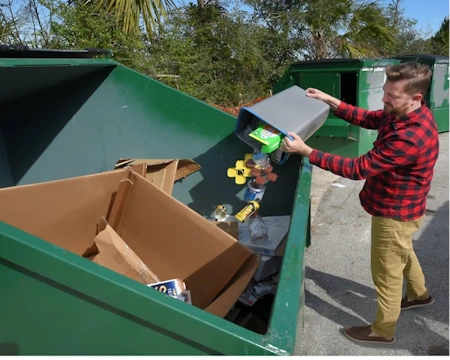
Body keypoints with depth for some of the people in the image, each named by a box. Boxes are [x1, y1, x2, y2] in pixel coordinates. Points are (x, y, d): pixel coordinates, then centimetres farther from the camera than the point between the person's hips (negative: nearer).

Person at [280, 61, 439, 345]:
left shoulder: (410, 137, -37)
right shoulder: (403, 114, -7)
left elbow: (359, 168, -35)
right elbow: (366, 118, 7)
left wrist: (306, 151, -35)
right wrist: (330, 100, -5)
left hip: (395, 212, -10)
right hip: (398, 207, 10)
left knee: (386, 271, 9)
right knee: (403, 252, 32)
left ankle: (383, 330, 32)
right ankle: (419, 294, 58)